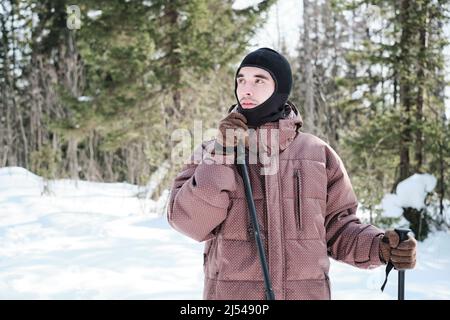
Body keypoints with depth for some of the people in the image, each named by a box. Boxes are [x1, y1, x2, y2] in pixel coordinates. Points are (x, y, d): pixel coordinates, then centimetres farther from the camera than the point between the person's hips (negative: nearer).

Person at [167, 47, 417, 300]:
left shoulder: (319, 154, 5)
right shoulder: (211, 153, 3)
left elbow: (337, 227, 9)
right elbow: (189, 222, -8)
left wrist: (379, 247, -10)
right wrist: (221, 156, -15)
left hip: (306, 292, 1)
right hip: (232, 293, -1)